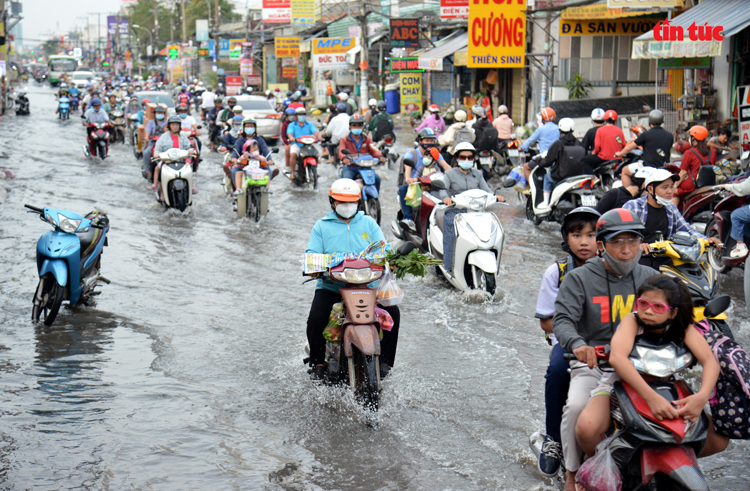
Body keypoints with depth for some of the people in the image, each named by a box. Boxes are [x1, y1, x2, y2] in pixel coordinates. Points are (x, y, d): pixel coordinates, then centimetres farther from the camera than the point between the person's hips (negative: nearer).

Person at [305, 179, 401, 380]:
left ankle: (384, 360, -3)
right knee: (315, 320, -24)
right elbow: (312, 253, 2)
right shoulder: (322, 226, 12)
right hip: (331, 285, -1)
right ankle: (318, 363, -1)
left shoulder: (368, 223, 16)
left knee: (392, 312, -19)